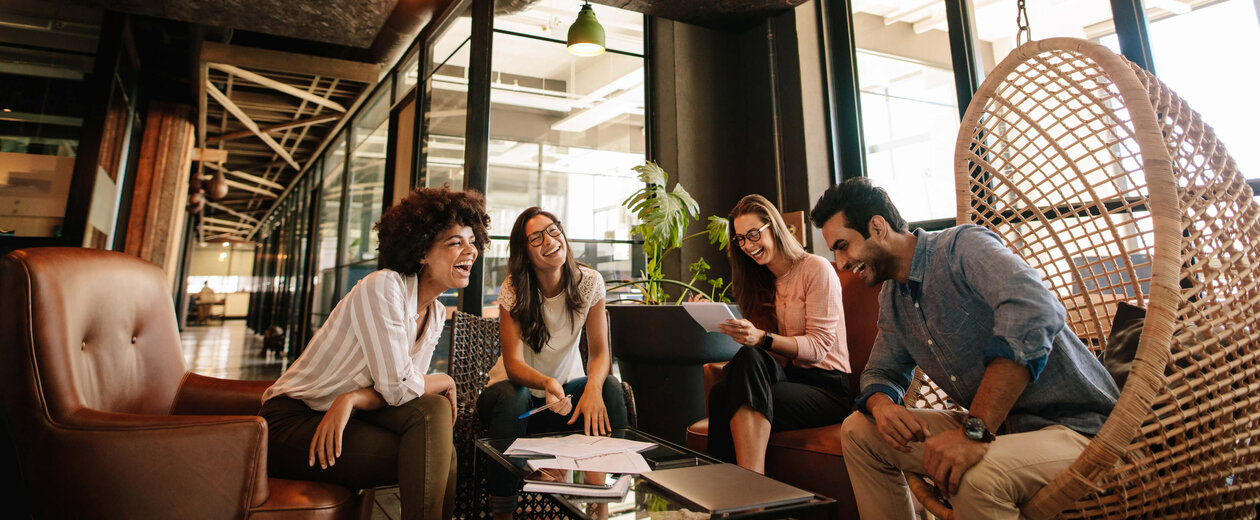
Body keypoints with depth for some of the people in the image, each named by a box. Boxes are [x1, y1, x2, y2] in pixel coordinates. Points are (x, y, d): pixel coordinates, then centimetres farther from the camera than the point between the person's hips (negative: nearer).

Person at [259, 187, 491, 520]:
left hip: (346, 418, 7)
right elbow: (397, 386, -25)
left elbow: (402, 389, -2)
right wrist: (446, 382, -6)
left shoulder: (437, 314, 4)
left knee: (432, 410, -19)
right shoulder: (382, 286, -20)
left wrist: (352, 399, -20)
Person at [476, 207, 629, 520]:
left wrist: (593, 387, -35)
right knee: (511, 396, -35)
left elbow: (599, 352, -12)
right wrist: (547, 384, -45)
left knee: (611, 388, -26)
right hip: (520, 389, -1)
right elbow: (513, 363, -23)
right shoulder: (513, 290, -16)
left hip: (566, 387, 2)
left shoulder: (589, 282, -10)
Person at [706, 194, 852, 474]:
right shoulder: (762, 282, 19)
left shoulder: (816, 268, -2)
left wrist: (762, 338, -26)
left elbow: (819, 346, -11)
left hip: (827, 385, -5)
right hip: (787, 375, 5)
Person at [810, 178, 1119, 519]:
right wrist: (882, 405, -12)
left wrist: (975, 431, -38)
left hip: (1074, 425, -8)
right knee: (858, 430, 1)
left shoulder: (963, 245, -17)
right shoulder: (892, 300, 8)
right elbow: (882, 371, 15)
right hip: (996, 425, 8)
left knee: (976, 479, -38)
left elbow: (1034, 313, -35)